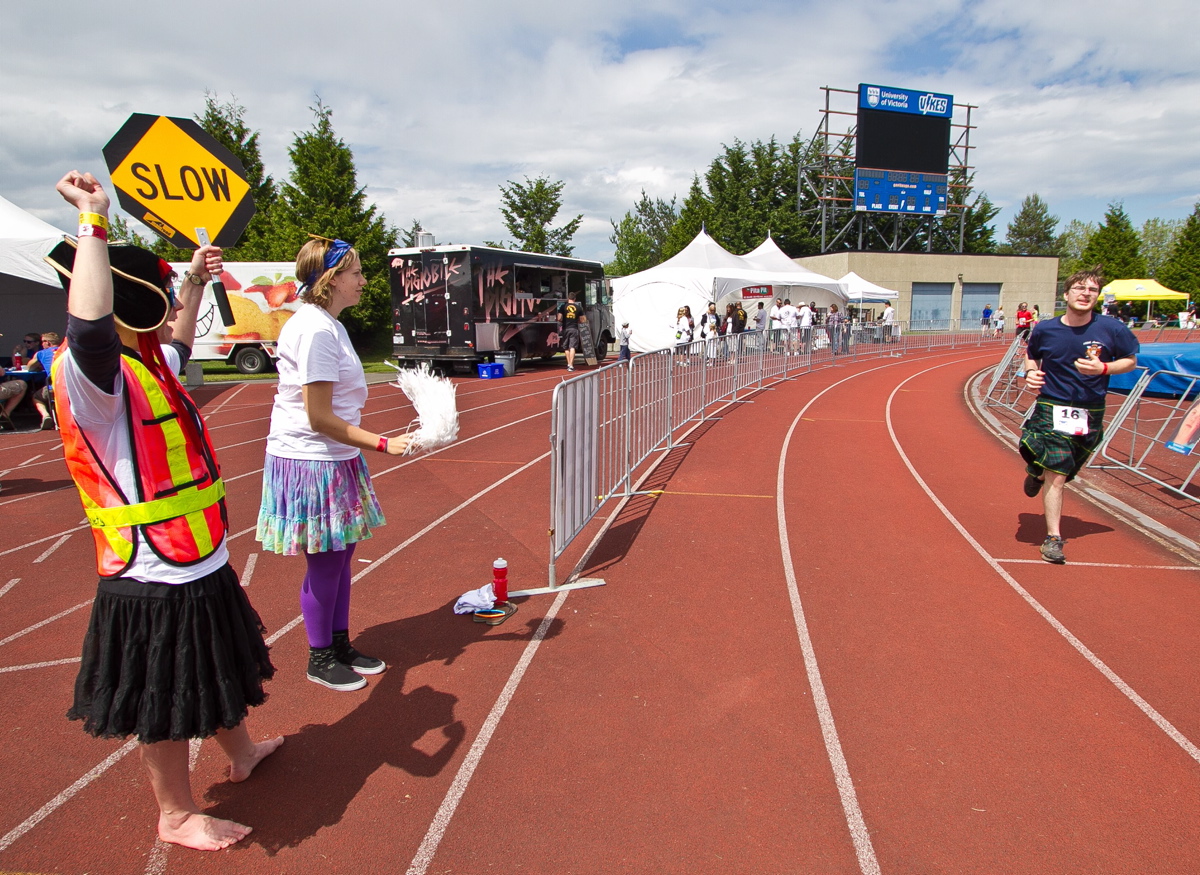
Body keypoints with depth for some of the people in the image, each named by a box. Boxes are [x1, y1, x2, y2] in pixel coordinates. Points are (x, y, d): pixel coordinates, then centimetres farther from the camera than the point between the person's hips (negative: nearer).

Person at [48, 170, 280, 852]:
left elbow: (179, 343, 32)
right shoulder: (94, 374, -22)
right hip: (157, 582, -10)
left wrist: (195, 283, 24)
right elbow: (88, 324, -45)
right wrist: (94, 221, -37)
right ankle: (177, 816, 31)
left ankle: (242, 752, 53)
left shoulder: (146, 366, 8)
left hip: (200, 565, 10)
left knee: (221, 673, 29)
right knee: (168, 706, 10)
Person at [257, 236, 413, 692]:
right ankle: (320, 659, 22)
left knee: (340, 556, 17)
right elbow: (319, 418, -22)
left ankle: (340, 645, 32)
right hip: (310, 462, -9)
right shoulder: (315, 331, -20)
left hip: (334, 460, 9)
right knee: (324, 563, 4)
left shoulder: (328, 325, 11)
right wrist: (383, 443, -20)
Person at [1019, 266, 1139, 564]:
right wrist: (1031, 372, -9)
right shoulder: (1044, 330, -7)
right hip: (1052, 409, -2)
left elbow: (1130, 361, 2)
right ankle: (1053, 538, 1)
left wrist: (1103, 368, -17)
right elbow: (1031, 355, 12)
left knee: (1063, 470, 18)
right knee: (1056, 475, -8)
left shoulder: (1112, 329, -9)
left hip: (1091, 413, 2)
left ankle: (1037, 472, 53)